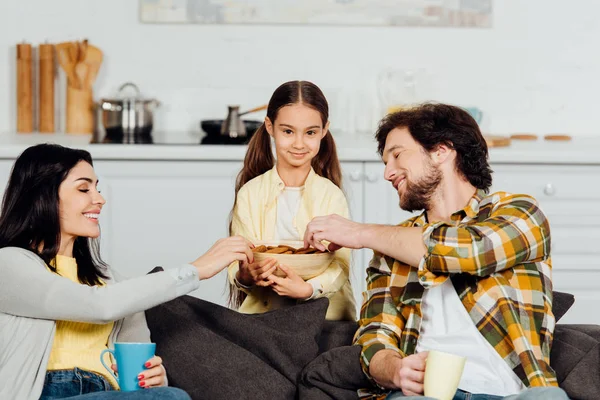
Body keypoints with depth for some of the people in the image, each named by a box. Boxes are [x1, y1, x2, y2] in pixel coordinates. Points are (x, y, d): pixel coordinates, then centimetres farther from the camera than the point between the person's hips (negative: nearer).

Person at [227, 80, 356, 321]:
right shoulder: (250, 193, 7)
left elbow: (340, 264, -4)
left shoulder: (332, 196, 6)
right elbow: (237, 261, 2)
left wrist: (308, 289, -24)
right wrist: (244, 276, -22)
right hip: (261, 313, 1)